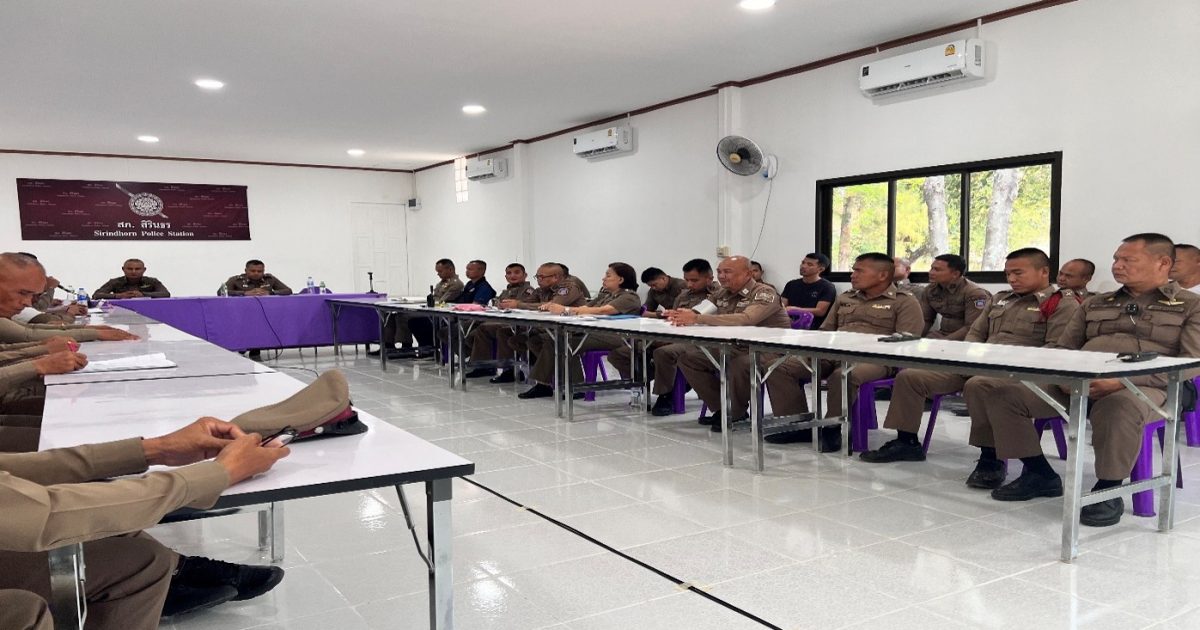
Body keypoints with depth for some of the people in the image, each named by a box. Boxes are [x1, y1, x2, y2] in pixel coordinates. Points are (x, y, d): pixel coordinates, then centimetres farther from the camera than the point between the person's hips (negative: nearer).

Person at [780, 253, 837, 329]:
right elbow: (781, 306, 14)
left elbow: (820, 311, -7)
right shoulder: (791, 284, 19)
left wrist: (793, 309, -13)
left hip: (812, 329, -4)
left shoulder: (827, 287, 2)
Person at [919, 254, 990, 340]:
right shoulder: (929, 290, 5)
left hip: (965, 339, -6)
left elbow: (972, 329, -20)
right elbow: (925, 320, 12)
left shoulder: (974, 293, -15)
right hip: (941, 334, 6)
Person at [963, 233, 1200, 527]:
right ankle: (1039, 474, -2)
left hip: (1142, 387, -5)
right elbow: (1062, 349, 22)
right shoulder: (1094, 304, 25)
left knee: (1119, 406, -44)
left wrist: (1123, 381, -19)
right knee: (988, 388, -14)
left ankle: (1108, 490, -18)